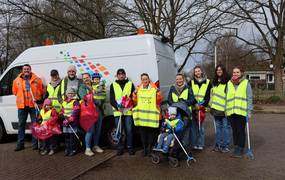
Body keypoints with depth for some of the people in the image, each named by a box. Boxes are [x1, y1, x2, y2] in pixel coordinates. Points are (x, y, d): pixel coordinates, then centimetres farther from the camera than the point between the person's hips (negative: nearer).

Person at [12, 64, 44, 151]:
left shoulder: (37, 80, 0)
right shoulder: (17, 80, 5)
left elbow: (42, 90, 4)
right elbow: (14, 91, 14)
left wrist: (37, 98, 1)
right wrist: (21, 98, 9)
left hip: (34, 105, -2)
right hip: (22, 105, 2)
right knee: (21, 124, 8)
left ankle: (35, 143, 11)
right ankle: (20, 144, 16)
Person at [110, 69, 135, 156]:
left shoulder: (130, 84, 10)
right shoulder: (113, 85, 10)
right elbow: (111, 100, 4)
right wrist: (118, 107, -12)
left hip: (128, 111, 0)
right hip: (117, 111, 1)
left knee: (129, 130, 0)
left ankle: (130, 147, 11)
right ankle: (120, 148, 14)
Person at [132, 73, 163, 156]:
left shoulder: (154, 88, 6)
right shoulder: (138, 89, 12)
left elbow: (159, 100, 5)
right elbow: (135, 101, 12)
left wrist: (158, 93, -11)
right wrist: (135, 94, -4)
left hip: (151, 113, -2)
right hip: (141, 113, 2)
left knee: (151, 131, -3)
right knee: (142, 131, 1)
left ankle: (150, 147, 8)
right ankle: (144, 148, 10)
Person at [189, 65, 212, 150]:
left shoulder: (207, 82, 9)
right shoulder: (191, 82, 11)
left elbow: (208, 96, 5)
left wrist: (203, 105, -8)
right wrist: (195, 104, -11)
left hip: (202, 108, -1)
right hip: (193, 107, 1)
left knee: (201, 126, -2)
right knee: (193, 126, -1)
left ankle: (201, 144, 5)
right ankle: (194, 144, 7)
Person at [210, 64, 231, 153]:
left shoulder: (227, 82, -5)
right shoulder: (214, 82, 17)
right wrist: (211, 106, 18)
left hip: (224, 108, -6)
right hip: (216, 109, 6)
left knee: (226, 127, 0)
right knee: (218, 127, 12)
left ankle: (226, 145, 8)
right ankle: (218, 145, 20)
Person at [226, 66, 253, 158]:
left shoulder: (246, 83, 1)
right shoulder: (229, 83, 11)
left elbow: (249, 98, -1)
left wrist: (249, 111, -6)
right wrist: (226, 110, 12)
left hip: (242, 111, -4)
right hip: (231, 111, 4)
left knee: (241, 131, 1)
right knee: (234, 131, 10)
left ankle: (240, 149, 10)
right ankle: (236, 148, 21)